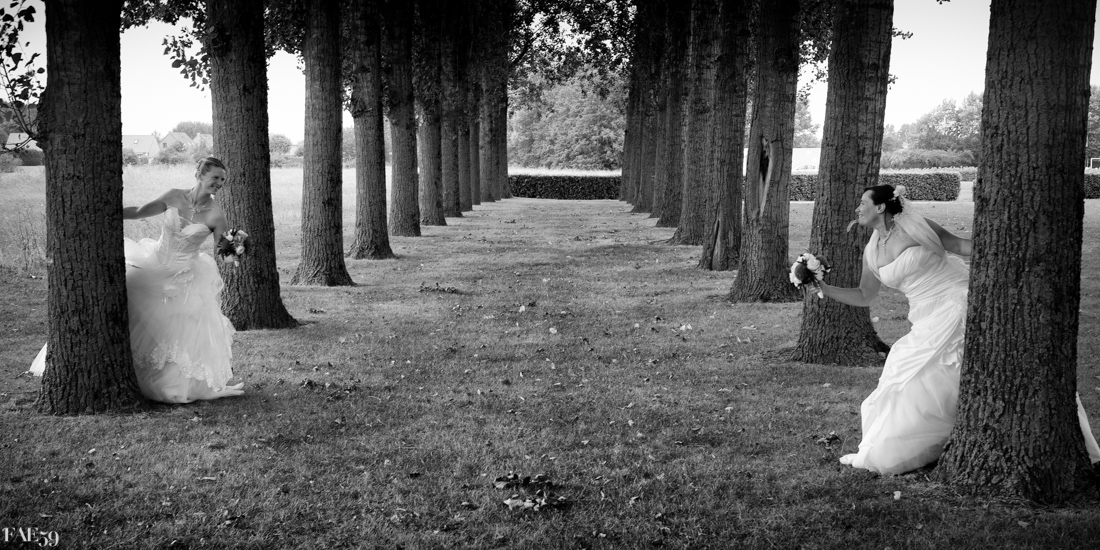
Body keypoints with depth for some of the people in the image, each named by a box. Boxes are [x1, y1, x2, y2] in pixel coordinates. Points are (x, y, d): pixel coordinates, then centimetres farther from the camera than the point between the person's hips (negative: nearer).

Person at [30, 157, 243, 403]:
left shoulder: (215, 214, -10)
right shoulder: (175, 197, -4)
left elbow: (227, 253, -6)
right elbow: (139, 212, 9)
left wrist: (234, 253, -28)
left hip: (183, 280, -3)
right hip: (152, 266, 3)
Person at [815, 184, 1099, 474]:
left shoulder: (915, 226, -7)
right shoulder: (871, 251, 7)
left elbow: (960, 245, -2)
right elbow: (864, 297, 16)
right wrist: (825, 288, 5)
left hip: (960, 304, -5)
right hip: (931, 324, 5)